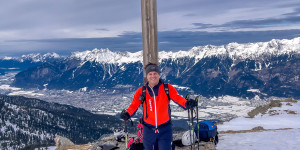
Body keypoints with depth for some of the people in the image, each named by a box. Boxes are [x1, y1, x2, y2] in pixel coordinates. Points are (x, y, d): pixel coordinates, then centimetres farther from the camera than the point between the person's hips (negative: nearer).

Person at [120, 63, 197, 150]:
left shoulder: (168, 88, -3)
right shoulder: (141, 91, 0)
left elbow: (178, 98, -13)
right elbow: (133, 105, -5)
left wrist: (187, 104, -34)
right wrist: (127, 114, -25)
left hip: (165, 130, -2)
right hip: (149, 130, 2)